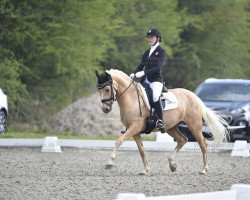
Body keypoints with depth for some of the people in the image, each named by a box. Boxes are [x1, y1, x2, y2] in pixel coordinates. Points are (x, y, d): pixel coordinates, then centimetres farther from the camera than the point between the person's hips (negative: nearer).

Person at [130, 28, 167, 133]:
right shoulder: (147, 52, 19)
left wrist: (143, 73, -24)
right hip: (145, 80, 8)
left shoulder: (161, 52, -2)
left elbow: (158, 68, -14)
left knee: (155, 96, -36)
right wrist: (134, 74, -7)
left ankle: (160, 121, -32)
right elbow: (141, 65, 14)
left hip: (156, 80, -8)